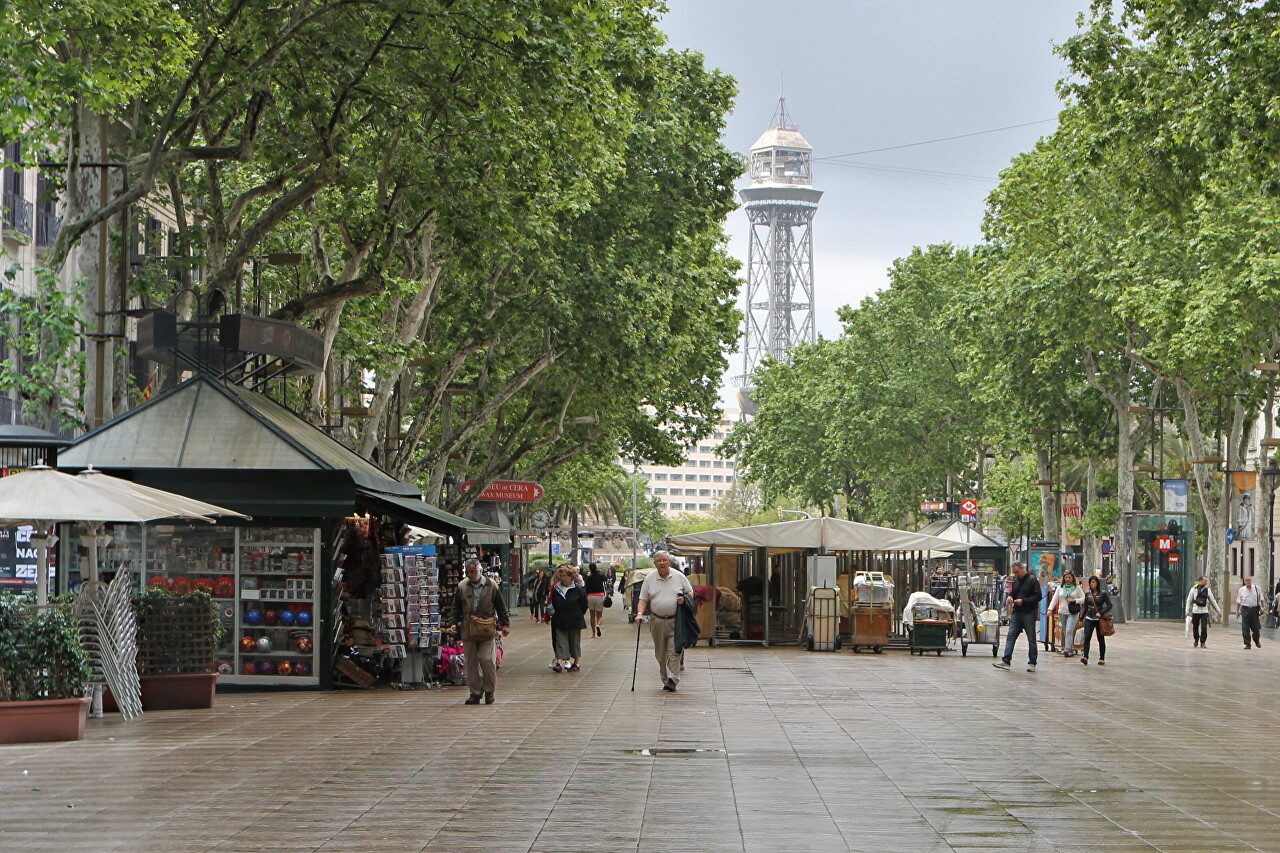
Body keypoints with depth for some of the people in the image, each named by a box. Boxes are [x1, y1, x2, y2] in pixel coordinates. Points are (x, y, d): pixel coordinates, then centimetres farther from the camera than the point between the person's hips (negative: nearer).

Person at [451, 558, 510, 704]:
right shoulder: (462, 586, 8)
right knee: (471, 662, 3)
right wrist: (455, 623, 5)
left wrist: (505, 624, 3)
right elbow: (456, 607, 15)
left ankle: (489, 691, 4)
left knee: (487, 660, -10)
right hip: (468, 630, 3)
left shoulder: (491, 586, 2)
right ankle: (475, 692, 10)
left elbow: (501, 607, 7)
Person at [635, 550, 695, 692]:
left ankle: (672, 680, -12)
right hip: (657, 621, 2)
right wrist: (640, 613, -10)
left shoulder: (679, 577, 3)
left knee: (674, 651, -11)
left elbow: (690, 592, 11)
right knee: (661, 654, 9)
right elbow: (643, 599, 6)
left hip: (675, 621, -2)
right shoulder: (649, 578, 6)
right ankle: (665, 679, 20)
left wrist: (684, 599, -11)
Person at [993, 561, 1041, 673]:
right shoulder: (1016, 580, 13)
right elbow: (1012, 592, 25)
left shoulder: (1032, 580, -8)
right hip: (1016, 613, 6)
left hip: (1029, 613, -6)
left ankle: (1032, 663, 9)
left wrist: (1023, 601, -19)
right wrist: (1009, 597, 1)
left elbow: (1038, 596, -13)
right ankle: (1006, 660, -1)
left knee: (1031, 639, 3)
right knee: (1010, 637, 0)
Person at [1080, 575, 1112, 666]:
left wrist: (1101, 613, -17)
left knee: (1101, 639, 5)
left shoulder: (1103, 593, -3)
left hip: (1099, 619, -3)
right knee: (1087, 637, -14)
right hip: (1089, 619, 3)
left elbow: (1109, 605, -6)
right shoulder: (1087, 594, 8)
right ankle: (1085, 657, -23)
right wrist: (1081, 618, 11)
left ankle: (1102, 659, 16)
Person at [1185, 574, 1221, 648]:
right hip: (1196, 611, -1)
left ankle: (1202, 642, 1)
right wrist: (1187, 611, -3)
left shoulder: (1208, 590, 7)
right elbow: (1189, 600, 4)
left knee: (1204, 627, -10)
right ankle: (1196, 640, 27)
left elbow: (1213, 601, 15)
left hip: (1204, 611, 1)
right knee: (1195, 627, 5)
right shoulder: (1194, 589, 2)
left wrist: (1218, 611, 15)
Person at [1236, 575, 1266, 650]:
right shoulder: (1241, 590, 6)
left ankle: (1257, 641, 32)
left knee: (1256, 627, 6)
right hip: (1245, 609, 0)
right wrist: (1237, 611, 5)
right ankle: (1247, 644, 3)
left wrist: (1262, 607, 1)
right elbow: (1238, 601, 9)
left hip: (1255, 609, 0)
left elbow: (1261, 599, 11)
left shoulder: (1257, 589, 5)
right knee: (1245, 628, -4)